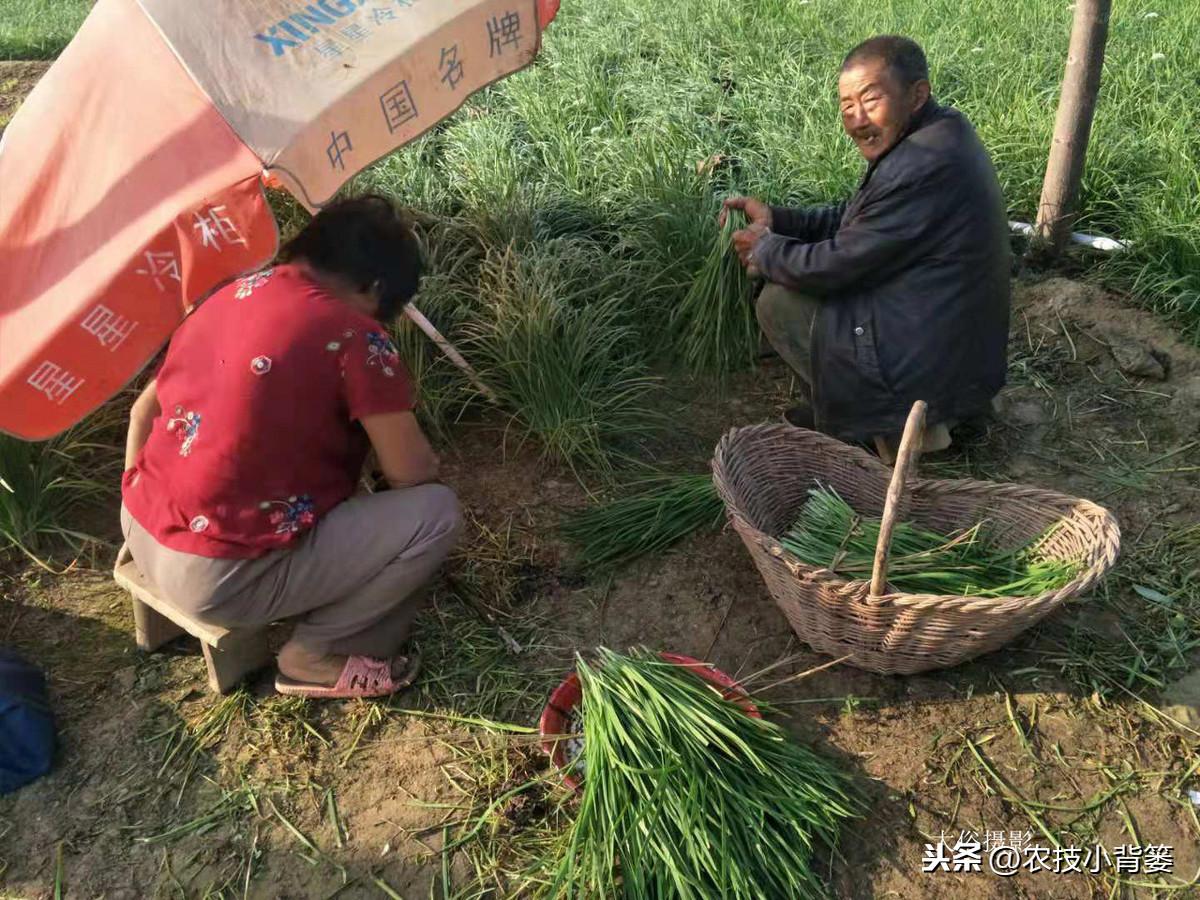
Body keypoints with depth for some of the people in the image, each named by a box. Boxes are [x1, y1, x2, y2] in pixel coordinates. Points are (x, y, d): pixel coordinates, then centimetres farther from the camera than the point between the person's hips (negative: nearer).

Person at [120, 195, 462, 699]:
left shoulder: (232, 295, 5)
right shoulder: (353, 335, -16)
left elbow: (145, 409, 15)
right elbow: (412, 474, -10)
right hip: (219, 582, -8)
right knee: (436, 512, -8)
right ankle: (318, 657, 3)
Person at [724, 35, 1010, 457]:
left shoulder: (924, 167, -27)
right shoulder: (940, 130, 4)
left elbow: (835, 266, -21)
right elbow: (856, 217, 12)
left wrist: (763, 249, -4)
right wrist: (775, 218, 2)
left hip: (933, 370, -10)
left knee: (778, 300, -5)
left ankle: (900, 422, 0)